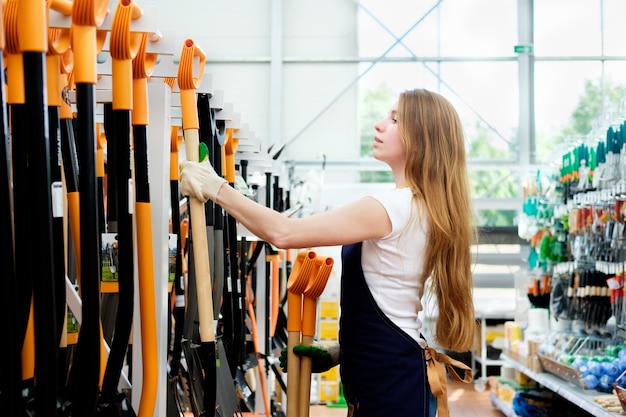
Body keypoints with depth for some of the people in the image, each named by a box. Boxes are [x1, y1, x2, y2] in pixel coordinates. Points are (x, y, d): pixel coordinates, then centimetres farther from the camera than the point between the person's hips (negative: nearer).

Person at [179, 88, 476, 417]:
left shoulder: (394, 206, -20)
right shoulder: (421, 207, 12)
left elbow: (283, 233, -24)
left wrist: (216, 189, -17)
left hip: (390, 380, -10)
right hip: (392, 370, 10)